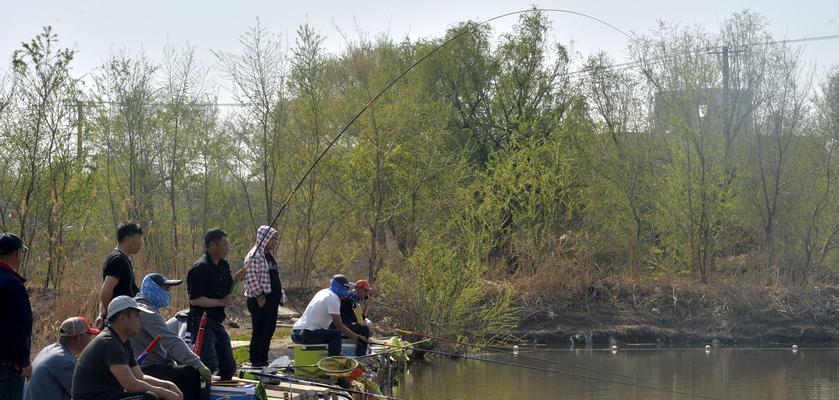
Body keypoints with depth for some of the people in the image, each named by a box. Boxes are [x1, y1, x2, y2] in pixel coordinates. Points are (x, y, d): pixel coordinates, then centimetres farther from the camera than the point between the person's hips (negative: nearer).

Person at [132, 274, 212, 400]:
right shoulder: (146, 312, -17)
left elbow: (166, 343, 21)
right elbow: (172, 341, -26)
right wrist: (197, 364, -29)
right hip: (147, 370, -11)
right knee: (192, 374, -25)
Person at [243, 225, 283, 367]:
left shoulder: (270, 256, 17)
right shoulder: (254, 256, -13)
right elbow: (251, 278, -19)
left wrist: (280, 295, 17)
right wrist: (259, 296, -20)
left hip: (273, 301, 9)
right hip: (260, 301, -9)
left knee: (269, 332, 12)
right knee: (259, 333, -5)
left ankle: (264, 361, 19)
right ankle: (256, 363, 0)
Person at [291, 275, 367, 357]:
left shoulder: (323, 292, 15)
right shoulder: (333, 298, -12)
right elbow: (339, 326, -13)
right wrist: (357, 337, -8)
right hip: (304, 335, -10)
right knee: (336, 334, -15)